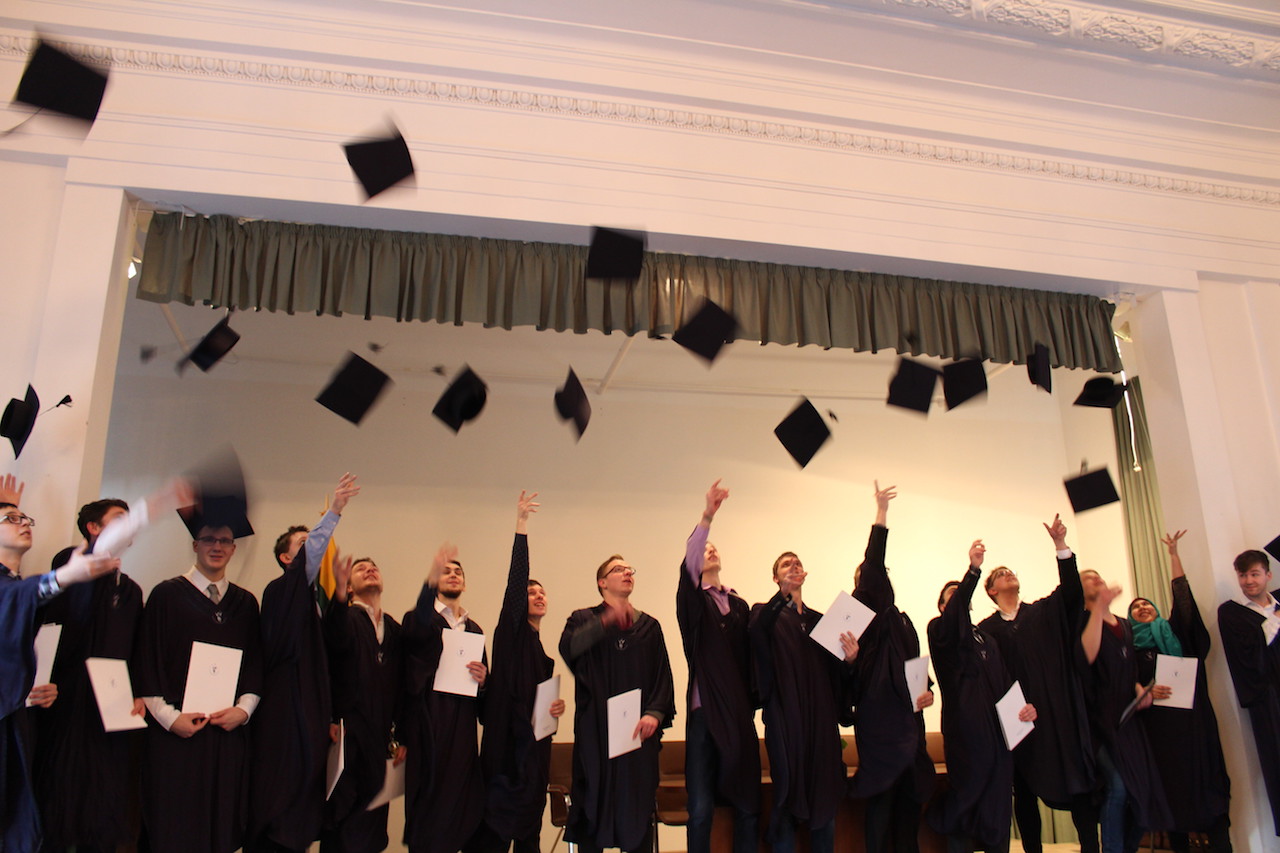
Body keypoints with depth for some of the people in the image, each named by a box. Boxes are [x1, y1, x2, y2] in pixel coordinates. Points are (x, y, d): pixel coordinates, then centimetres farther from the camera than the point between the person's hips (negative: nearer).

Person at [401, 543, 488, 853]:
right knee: (428, 810, -5)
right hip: (428, 722, -4)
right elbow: (414, 633, -23)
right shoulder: (419, 619, 3)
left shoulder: (473, 629, 19)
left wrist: (482, 679, -4)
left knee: (460, 810, 4)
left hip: (461, 726, 5)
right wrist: (430, 580, -38)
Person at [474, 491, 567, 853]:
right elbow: (515, 580, -15)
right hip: (508, 744, -8)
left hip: (535, 745, 8)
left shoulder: (540, 649, 19)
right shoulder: (511, 633, -1)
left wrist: (554, 706, 5)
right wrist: (521, 527, -22)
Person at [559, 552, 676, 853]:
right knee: (593, 804, -2)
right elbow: (568, 648, -12)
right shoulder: (583, 619, 11)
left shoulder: (649, 626, 16)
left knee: (638, 805, 0)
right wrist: (606, 621, -19)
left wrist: (655, 713, -9)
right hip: (595, 727, -2)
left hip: (638, 729, 2)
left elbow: (663, 675, 6)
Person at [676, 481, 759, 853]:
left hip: (741, 713, 3)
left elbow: (750, 655, 11)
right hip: (705, 711, -3)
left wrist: (754, 703, 0)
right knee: (701, 809, -1)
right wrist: (707, 516, -30)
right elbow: (687, 565, -17)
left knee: (747, 807, 5)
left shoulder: (739, 605, 14)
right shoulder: (692, 601, 3)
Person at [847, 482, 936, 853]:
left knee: (909, 808, 8)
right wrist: (881, 513, -20)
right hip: (878, 723, -7)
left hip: (908, 722, 7)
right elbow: (872, 565, -16)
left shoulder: (903, 620, 21)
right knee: (881, 808, -6)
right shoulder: (867, 616, -1)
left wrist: (928, 690, 1)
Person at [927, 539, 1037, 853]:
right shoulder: (939, 630, 5)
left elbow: (1007, 682, 19)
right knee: (965, 807, -6)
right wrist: (973, 569, -30)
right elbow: (954, 616, -18)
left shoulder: (987, 640, 25)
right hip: (966, 731, -6)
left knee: (998, 813, 5)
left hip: (999, 731, 6)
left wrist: (1025, 705, -3)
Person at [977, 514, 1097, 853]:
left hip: (1057, 710, 0)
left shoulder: (1045, 612, 12)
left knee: (1076, 781, -3)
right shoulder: (986, 629, 8)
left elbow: (1070, 590, -5)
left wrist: (1061, 545, -15)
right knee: (1024, 789, 6)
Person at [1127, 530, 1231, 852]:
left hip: (1192, 717, 1)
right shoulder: (1132, 647, 10)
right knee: (1172, 782, 1)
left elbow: (1182, 596, 5)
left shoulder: (1175, 632, 12)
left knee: (1206, 775, -6)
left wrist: (1173, 553, 3)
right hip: (1158, 722, 0)